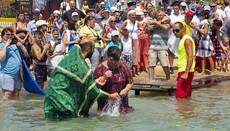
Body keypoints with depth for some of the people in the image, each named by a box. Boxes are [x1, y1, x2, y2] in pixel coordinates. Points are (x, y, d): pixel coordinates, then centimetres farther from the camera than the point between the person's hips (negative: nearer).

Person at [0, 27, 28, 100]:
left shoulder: (16, 44, 14)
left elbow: (26, 55, 15)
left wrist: (21, 46, -2)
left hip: (17, 74, 7)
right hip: (6, 74, -6)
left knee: (16, 95, 10)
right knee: (8, 94, -15)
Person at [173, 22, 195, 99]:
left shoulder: (187, 39, -12)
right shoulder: (182, 40, 18)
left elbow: (190, 56, -22)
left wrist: (186, 73, -28)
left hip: (185, 71, -10)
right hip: (183, 71, 10)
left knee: (180, 97, -12)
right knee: (187, 96, 13)